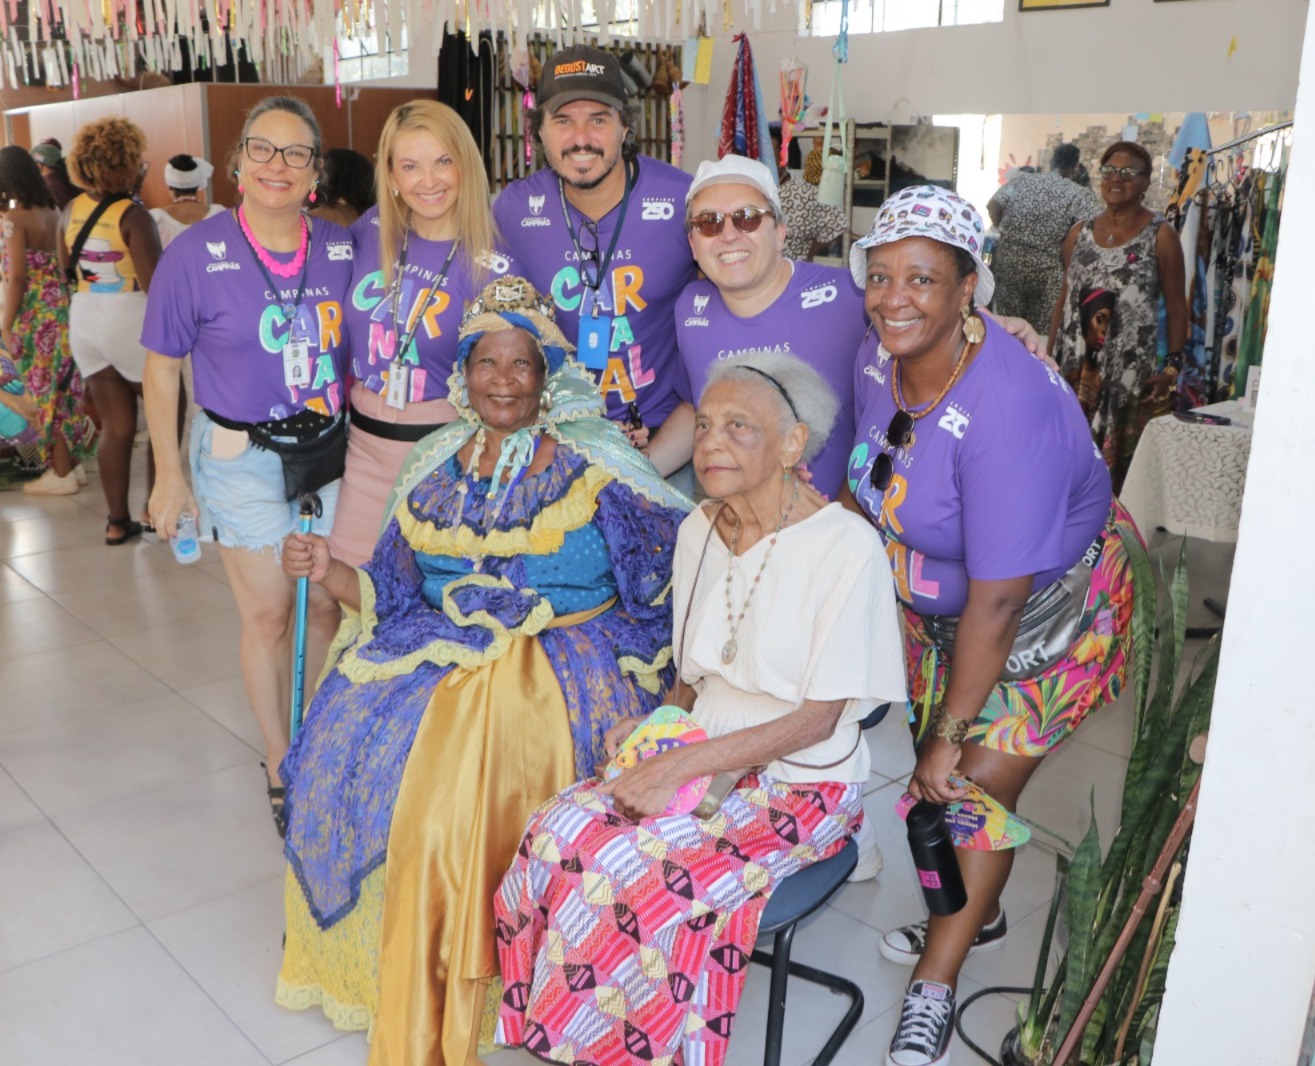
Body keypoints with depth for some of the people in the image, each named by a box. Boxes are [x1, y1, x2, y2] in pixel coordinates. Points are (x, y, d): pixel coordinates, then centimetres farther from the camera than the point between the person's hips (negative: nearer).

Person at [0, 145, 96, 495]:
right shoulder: (53, 212, 7)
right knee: (66, 390, 13)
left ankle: (61, 474, 10)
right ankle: (74, 464, 22)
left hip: (36, 315, -7)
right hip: (63, 309, 7)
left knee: (47, 393, 2)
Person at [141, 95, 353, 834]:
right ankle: (280, 764, 24)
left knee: (326, 603, 10)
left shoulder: (343, 248, -2)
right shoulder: (197, 253, -11)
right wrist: (170, 474, -5)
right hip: (242, 459, -3)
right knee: (268, 613, 6)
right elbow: (162, 367, -4)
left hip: (330, 448, 3)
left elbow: (364, 350, 9)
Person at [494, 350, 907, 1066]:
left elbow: (819, 717, -16)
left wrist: (680, 765, -21)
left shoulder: (846, 546, -17)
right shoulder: (699, 530, 5)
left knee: (634, 872, -27)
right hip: (700, 754, 6)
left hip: (799, 780, -6)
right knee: (557, 834, -19)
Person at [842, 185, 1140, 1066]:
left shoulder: (1008, 408, -37)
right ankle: (977, 916, 42)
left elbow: (997, 602, -32)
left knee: (976, 786, -1)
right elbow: (877, 489, 4)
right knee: (935, 766, 14)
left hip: (1050, 610, -6)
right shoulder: (879, 359, -13)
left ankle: (932, 992, 19)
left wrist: (952, 736, -23)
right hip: (943, 600, 7)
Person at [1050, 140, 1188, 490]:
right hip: (1074, 367, 4)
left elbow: (1176, 307, -2)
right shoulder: (1079, 233, 13)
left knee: (1119, 457, -5)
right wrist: (1049, 357, 11)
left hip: (1130, 369, -4)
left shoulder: (1160, 236, 0)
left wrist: (1172, 368, -10)